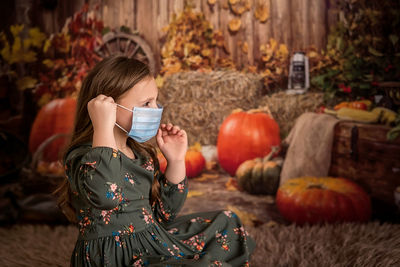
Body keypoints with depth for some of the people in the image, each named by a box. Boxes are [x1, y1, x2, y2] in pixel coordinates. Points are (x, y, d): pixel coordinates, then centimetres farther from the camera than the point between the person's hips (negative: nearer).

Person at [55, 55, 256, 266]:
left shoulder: (140, 153, 6)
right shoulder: (82, 156, -18)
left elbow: (163, 215, 12)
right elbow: (105, 196, -43)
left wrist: (176, 161, 1)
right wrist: (103, 127, -37)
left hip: (153, 243, 9)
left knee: (226, 224, 21)